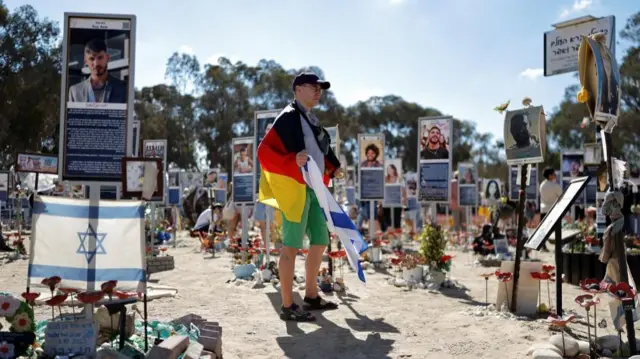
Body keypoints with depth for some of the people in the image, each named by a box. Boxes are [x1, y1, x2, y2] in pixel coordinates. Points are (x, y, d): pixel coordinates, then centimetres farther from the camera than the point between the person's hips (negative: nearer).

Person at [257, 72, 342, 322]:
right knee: (291, 247, -5)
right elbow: (264, 151, -18)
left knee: (320, 241, 14)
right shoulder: (288, 118, -10)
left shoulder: (312, 119, 17)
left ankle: (311, 296, 29)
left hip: (313, 189, 10)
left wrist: (333, 169, 13)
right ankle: (287, 306, 3)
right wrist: (292, 161, -30)